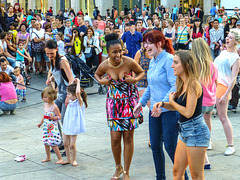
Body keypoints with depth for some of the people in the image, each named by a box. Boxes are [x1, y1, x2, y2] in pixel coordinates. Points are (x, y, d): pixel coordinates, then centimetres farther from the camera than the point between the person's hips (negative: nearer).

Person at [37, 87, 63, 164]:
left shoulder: (54, 107, -16)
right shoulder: (45, 105, 8)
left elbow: (59, 116, -12)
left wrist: (54, 118, -30)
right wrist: (41, 122, 27)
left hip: (53, 127, -8)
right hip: (46, 127, 8)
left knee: (53, 144, -9)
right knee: (46, 142, 12)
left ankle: (60, 158, 1)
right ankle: (48, 157, 27)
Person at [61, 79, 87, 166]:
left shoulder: (79, 102, -14)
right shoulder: (70, 101, 6)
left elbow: (78, 93, -34)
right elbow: (70, 89, 23)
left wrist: (78, 83, -24)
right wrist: (73, 83, 13)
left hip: (74, 127, -7)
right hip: (66, 126, 7)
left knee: (72, 144, -3)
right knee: (65, 143, 9)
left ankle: (73, 160, 15)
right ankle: (68, 159, 23)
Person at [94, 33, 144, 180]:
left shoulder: (129, 62, -16)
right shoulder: (104, 66, -10)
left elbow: (142, 72, 3)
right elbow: (97, 75, 13)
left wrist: (134, 79, -18)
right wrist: (101, 81, -9)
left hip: (130, 101, -2)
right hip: (114, 102, 2)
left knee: (128, 137, 0)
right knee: (115, 137, 1)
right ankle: (118, 167, 28)